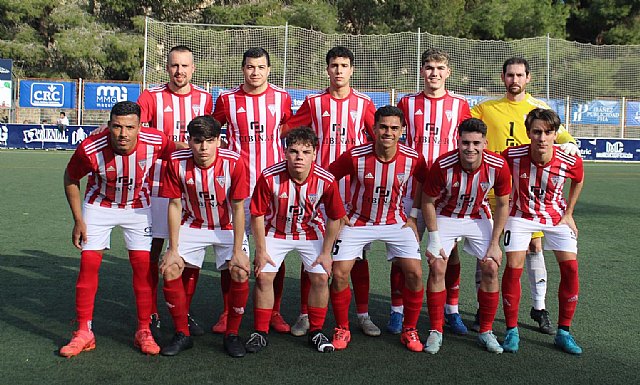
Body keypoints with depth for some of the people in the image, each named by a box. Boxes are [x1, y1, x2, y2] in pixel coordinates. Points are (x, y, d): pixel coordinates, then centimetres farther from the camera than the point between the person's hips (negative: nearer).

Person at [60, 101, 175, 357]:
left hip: (137, 207, 1)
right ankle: (84, 333, 10)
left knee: (143, 265, -4)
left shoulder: (156, 142, -28)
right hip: (99, 206, 0)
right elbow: (70, 179, -9)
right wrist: (78, 221, -8)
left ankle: (143, 331, 9)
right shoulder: (90, 149, -28)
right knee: (88, 264, -4)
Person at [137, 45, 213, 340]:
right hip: (158, 183, -2)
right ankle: (151, 315, 13)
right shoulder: (151, 96, 1)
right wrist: (173, 145, -21)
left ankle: (184, 313, 19)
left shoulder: (204, 98, 10)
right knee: (152, 249, 0)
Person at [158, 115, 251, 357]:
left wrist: (238, 251, -18)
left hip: (227, 227, -2)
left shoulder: (233, 162, -22)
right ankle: (182, 335, 5)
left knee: (241, 272, -20)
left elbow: (238, 208, -16)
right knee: (169, 270, -14)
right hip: (192, 225, 2)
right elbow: (175, 205, -9)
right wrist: (173, 249, -10)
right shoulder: (177, 162, -17)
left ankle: (232, 335, 1)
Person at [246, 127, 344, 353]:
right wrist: (261, 251, -11)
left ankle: (316, 332, 13)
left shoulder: (326, 180, -25)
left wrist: (326, 253, -7)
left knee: (321, 278, -7)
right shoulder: (270, 177, -27)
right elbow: (258, 215, -14)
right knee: (263, 276, -8)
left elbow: (334, 218, -10)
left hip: (311, 232, 1)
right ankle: (260, 333, 9)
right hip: (276, 231, 0)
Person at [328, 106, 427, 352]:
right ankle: (342, 329, 13)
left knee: (415, 273, -10)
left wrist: (414, 216, 2)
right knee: (339, 274, -10)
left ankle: (409, 330, 11)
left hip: (395, 222, 1)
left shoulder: (412, 158, -14)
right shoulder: (355, 156, -19)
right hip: (358, 221, -1)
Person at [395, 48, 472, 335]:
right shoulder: (407, 103, 6)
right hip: (412, 184, 0)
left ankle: (451, 311, 20)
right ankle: (397, 311, 13)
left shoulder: (459, 104, 7)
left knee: (450, 249, 5)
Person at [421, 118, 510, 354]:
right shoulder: (443, 166, -29)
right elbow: (428, 202, -14)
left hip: (478, 217, 2)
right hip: (445, 217, -2)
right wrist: (435, 240, -14)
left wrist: (495, 244, -8)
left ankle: (486, 332, 10)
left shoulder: (498, 166, -24)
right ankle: (436, 332, 2)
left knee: (491, 268, -6)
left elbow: (503, 204, -7)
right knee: (437, 268, -12)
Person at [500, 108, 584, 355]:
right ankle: (511, 330, 3)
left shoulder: (570, 161, -21)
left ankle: (563, 332, 8)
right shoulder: (512, 156, -25)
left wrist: (569, 213, 5)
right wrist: (503, 207, -1)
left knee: (570, 267, -8)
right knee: (513, 266, -12)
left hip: (556, 216, 2)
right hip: (522, 215, -1)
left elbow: (578, 181, 4)